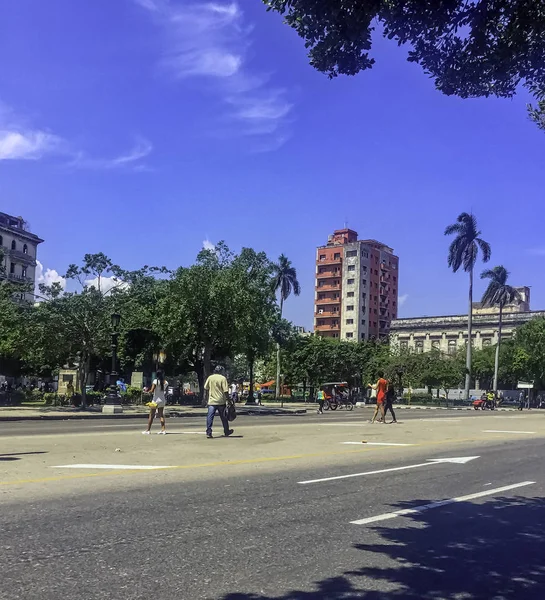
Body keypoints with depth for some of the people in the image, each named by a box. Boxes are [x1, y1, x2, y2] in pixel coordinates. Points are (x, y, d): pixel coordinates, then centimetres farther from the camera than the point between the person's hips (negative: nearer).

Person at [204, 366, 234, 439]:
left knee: (210, 417, -2)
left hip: (211, 401, 2)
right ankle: (226, 432, 24)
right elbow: (226, 391, -11)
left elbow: (206, 389, 8)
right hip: (221, 401, -2)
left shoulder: (210, 378, 4)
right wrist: (228, 399, -2)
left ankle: (208, 432, -14)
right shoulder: (223, 378, -7)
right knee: (223, 417, 12)